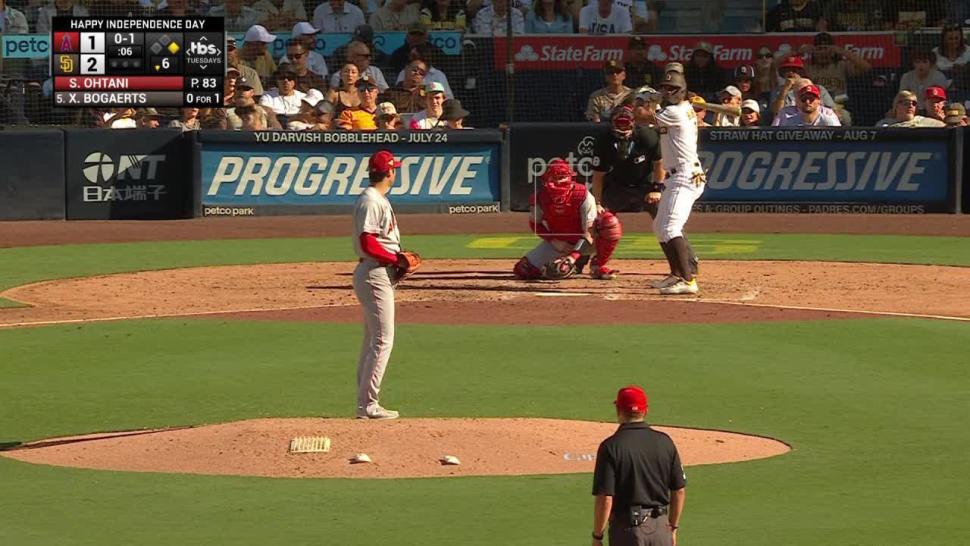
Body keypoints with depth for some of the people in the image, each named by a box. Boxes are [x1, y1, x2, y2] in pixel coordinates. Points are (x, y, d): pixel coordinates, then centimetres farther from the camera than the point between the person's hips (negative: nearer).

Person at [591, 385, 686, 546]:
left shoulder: (611, 446, -12)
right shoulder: (664, 442, 1)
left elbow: (605, 499, -16)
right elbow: (680, 491, 6)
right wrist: (673, 527, 18)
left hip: (628, 527, -4)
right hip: (660, 526, 4)